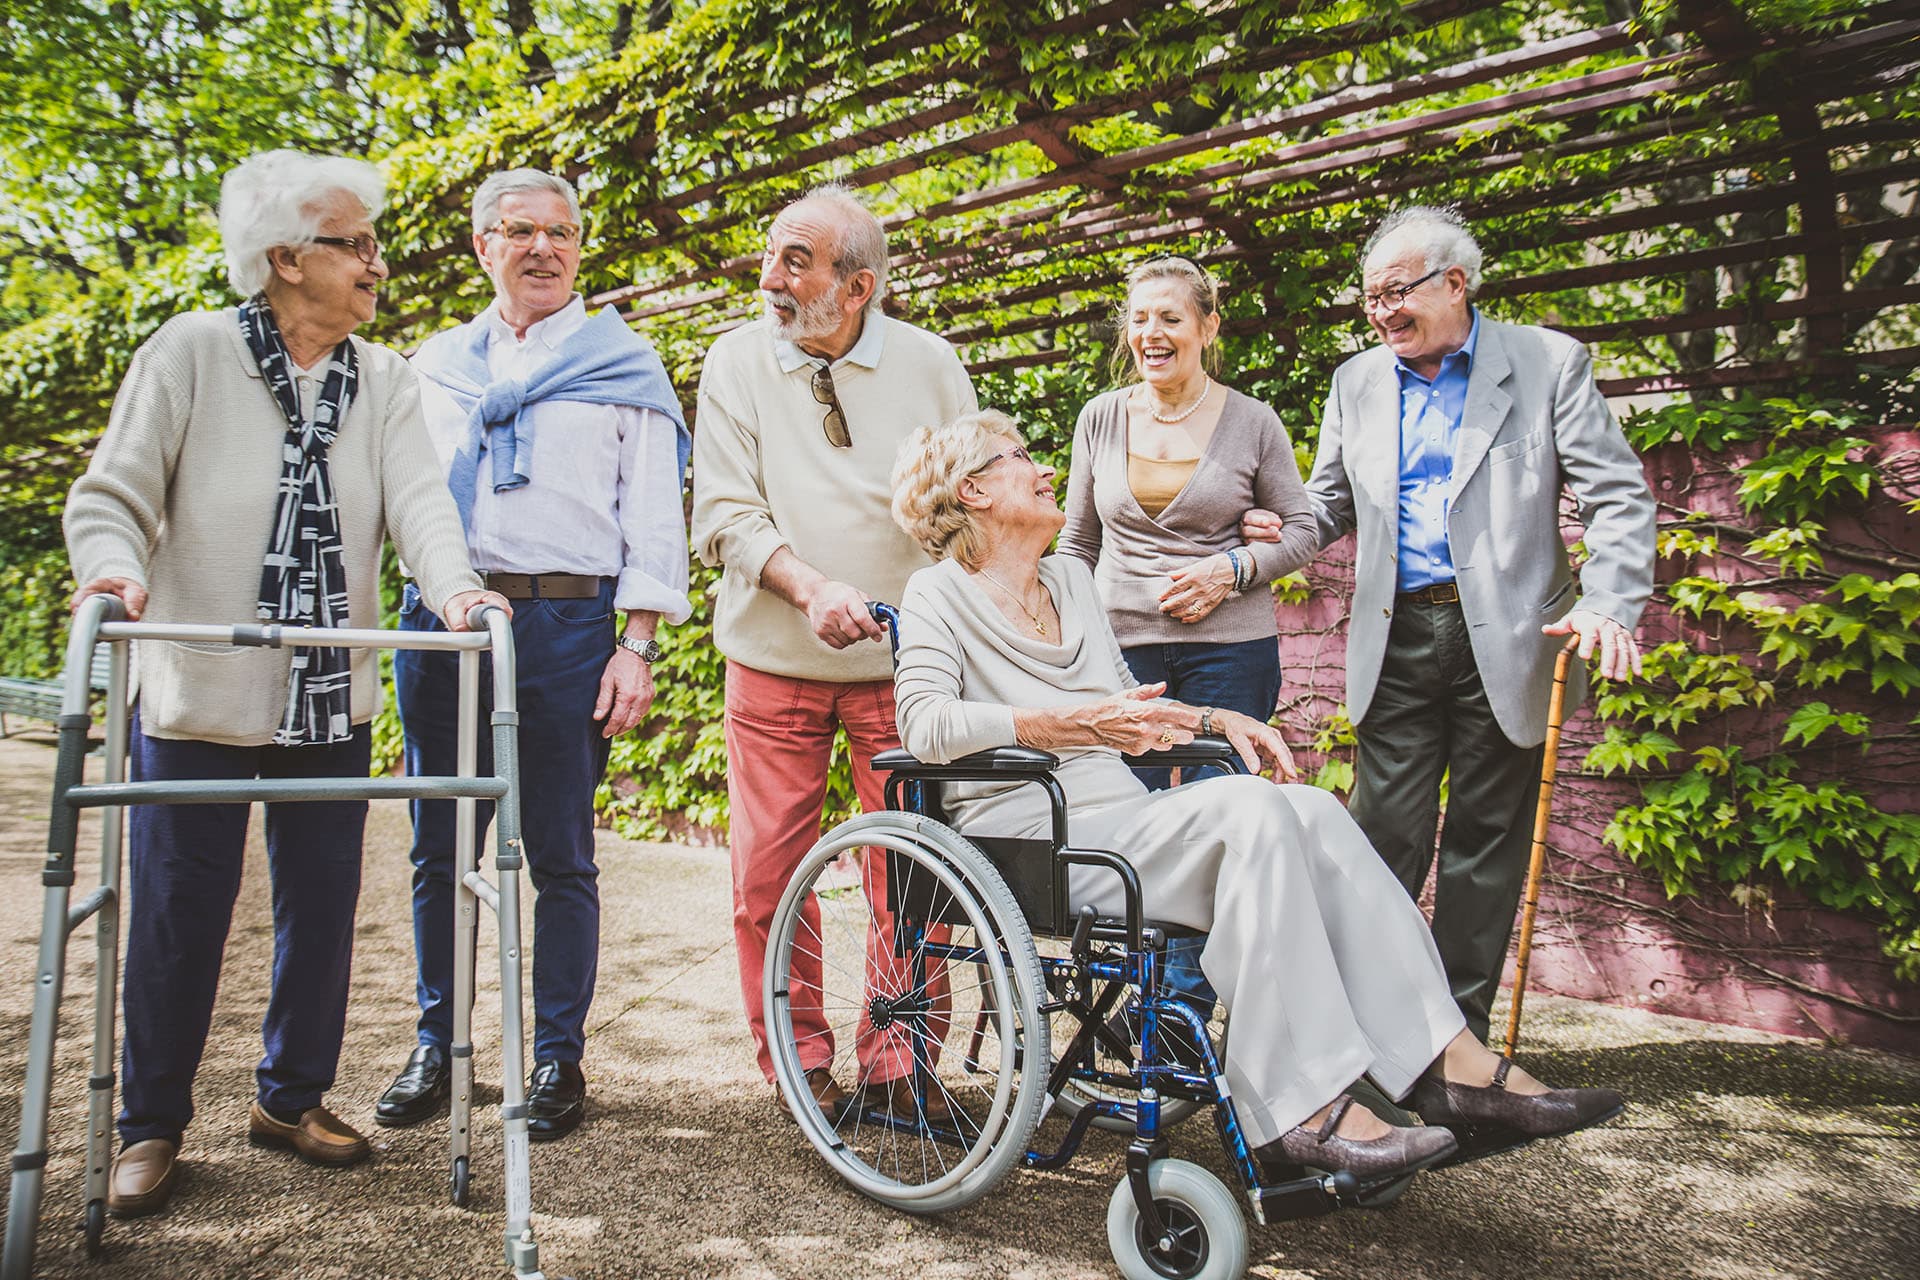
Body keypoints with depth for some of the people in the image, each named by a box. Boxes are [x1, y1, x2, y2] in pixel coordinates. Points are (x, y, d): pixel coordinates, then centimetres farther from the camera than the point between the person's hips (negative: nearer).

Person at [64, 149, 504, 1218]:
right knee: (179, 916, 5)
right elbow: (114, 495, -3)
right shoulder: (190, 353, -2)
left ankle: (292, 1097, 30)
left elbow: (418, 497, -8)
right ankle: (152, 1125, 23)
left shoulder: (385, 380, 6)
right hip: (199, 693, -3)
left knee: (323, 908, 11)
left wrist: (454, 586, -27)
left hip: (333, 700, 3)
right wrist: (117, 568, -25)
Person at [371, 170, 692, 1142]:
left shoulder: (623, 362, 9)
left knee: (560, 858, 1)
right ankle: (435, 1045, 23)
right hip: (440, 619, 3)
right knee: (438, 850, 8)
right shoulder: (434, 365, 19)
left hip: (565, 622, -3)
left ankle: (558, 1059, 13)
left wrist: (638, 645, -5)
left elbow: (653, 512, 3)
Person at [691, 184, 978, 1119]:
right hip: (774, 660, 0)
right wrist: (810, 588, -22)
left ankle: (898, 1062, 16)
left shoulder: (928, 363, 1)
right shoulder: (738, 361, 0)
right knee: (767, 876, 2)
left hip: (903, 660, 0)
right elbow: (724, 513, -6)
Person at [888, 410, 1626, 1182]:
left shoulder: (1070, 581, 23)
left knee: (1311, 812, -18)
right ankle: (1298, 1110, -32)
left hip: (1120, 818, 7)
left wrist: (1214, 721, 12)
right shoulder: (940, 595, 1)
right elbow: (925, 725, -17)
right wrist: (1065, 723, -29)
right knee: (1250, 811, -28)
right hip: (1033, 842, -7)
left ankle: (1448, 1064, -21)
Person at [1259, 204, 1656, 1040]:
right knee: (1386, 834, 0)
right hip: (1396, 640, 3)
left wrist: (1607, 606, -16)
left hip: (1506, 638, -2)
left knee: (1485, 839, 5)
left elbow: (1619, 496, -2)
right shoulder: (1356, 382, 13)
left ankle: (1460, 1028, 16)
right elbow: (1330, 502, 19)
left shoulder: (1548, 362, 2)